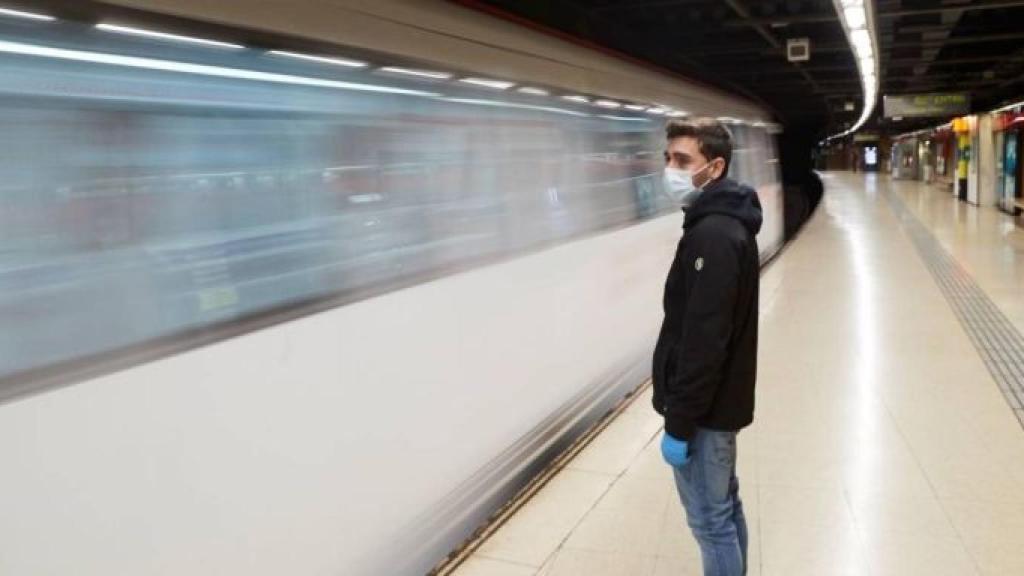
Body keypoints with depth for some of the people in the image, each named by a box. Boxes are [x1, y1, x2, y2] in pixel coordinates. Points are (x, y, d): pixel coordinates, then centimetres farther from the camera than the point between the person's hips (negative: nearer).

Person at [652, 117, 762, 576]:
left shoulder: (712, 235, -23)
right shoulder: (724, 222, 10)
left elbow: (704, 341, -26)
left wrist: (678, 423, -20)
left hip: (705, 410, -10)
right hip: (721, 400, 10)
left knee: (710, 519, 4)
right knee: (724, 508, 21)